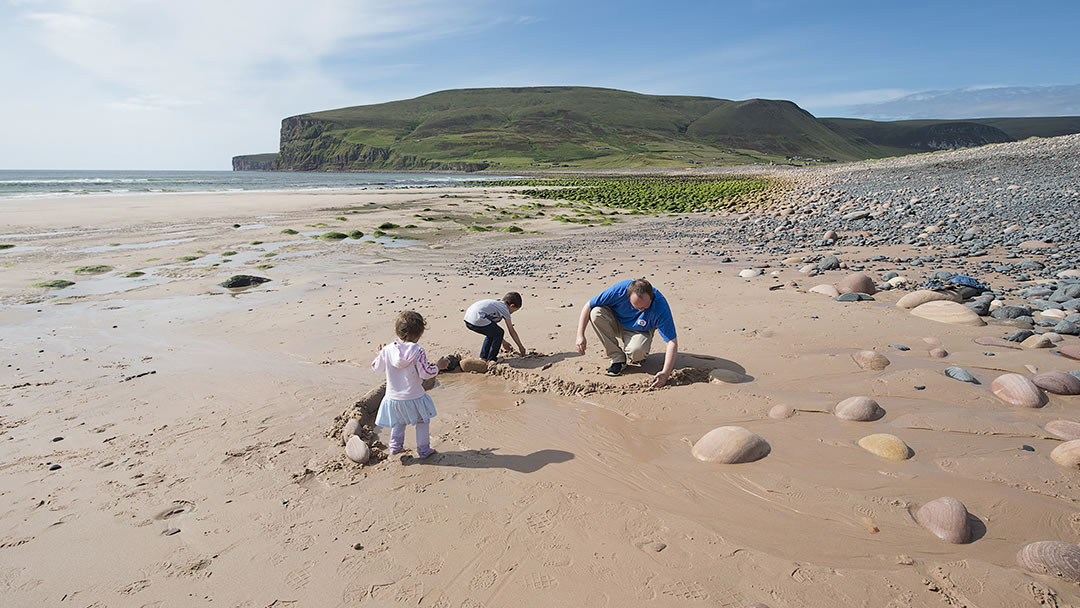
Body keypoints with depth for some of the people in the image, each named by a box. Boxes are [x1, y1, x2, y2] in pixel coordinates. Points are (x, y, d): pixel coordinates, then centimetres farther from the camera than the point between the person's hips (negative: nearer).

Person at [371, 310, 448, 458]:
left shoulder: (387, 350, -11)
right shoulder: (418, 352, -21)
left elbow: (376, 367, 4)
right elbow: (425, 373, -18)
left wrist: (379, 354, 23)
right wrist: (438, 366, -2)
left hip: (393, 397, 3)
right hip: (414, 397, -3)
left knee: (398, 423, 28)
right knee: (422, 422, 19)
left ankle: (395, 447, 37)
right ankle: (424, 450, 27)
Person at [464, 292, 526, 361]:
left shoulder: (496, 304, 29)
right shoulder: (504, 309, 5)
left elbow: (492, 329, 37)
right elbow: (512, 331, 9)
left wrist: (503, 342, 42)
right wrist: (520, 347, 18)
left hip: (467, 320, 9)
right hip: (478, 320, -9)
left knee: (491, 333, 26)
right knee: (499, 333, 6)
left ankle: (483, 357, 30)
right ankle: (491, 359, 12)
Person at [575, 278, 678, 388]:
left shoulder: (660, 306, -32)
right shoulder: (619, 290, -31)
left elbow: (672, 341, -30)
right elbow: (588, 307, -19)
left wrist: (665, 373, -40)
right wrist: (580, 335, -26)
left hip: (640, 331, -2)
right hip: (616, 324, 3)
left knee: (637, 352, -38)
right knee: (596, 313, -30)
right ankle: (617, 358, -16)